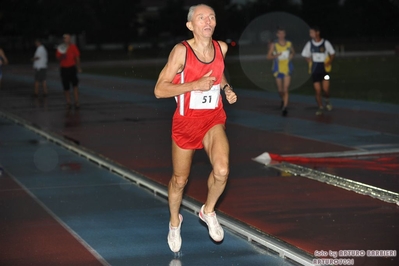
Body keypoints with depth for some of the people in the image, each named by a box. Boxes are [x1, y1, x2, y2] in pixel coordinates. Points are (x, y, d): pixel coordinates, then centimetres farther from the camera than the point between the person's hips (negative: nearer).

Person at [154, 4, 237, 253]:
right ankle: (175, 221, 42)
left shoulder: (221, 47, -3)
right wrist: (195, 85, -27)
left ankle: (209, 211, 7)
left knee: (222, 171, -23)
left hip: (213, 119, 2)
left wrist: (227, 88, 0)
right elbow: (159, 90, -19)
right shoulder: (181, 51, -17)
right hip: (186, 120, -2)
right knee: (180, 180, 12)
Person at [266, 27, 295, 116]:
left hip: (287, 69, 0)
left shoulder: (289, 44, 4)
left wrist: (291, 55, 0)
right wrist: (276, 55, -21)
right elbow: (269, 56, -3)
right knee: (280, 90, 8)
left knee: (286, 89, -10)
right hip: (278, 69, 0)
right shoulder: (274, 45, -3)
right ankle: (283, 100, 40)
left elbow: (293, 52, 22)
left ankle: (284, 108, -12)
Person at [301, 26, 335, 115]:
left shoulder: (325, 43, -6)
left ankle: (327, 101, 21)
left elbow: (332, 53, 5)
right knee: (317, 90, 0)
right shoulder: (309, 44, 2)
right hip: (315, 70, 2)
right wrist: (310, 62, 0)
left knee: (326, 89, -9)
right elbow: (306, 55, 15)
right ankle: (320, 107, 12)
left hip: (325, 69, -2)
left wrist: (329, 62, -11)